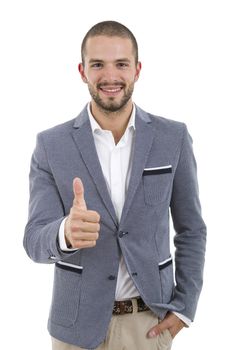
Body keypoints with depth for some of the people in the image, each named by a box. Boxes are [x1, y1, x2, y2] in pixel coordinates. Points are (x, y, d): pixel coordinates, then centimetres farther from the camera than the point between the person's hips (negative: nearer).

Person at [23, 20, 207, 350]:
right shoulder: (51, 145, -7)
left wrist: (184, 306, -3)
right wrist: (66, 232, -33)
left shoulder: (173, 138, -5)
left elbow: (191, 228, 3)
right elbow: (35, 241, -11)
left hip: (150, 322, 1)